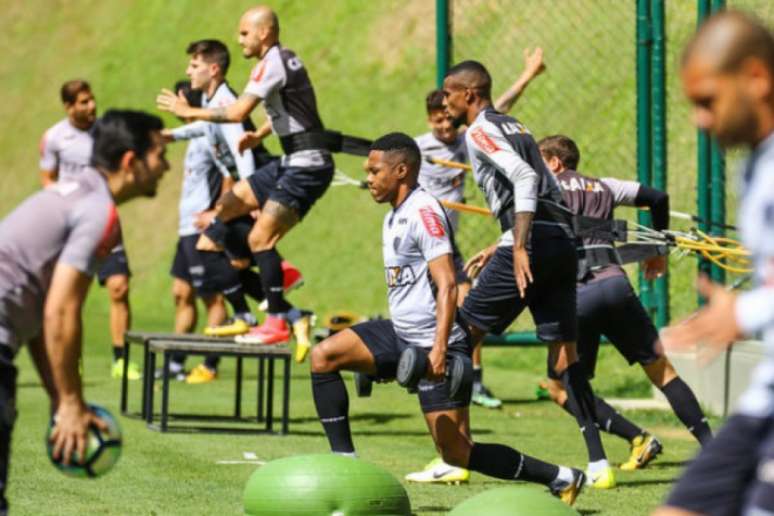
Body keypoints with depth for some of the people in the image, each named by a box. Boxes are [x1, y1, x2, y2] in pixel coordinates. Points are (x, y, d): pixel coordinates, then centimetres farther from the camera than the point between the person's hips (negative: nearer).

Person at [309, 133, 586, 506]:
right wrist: (393, 356, 26)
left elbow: (447, 285, -22)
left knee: (458, 453, -8)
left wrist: (438, 349, -30)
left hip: (432, 345, -9)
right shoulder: (394, 217, 15)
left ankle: (560, 478, 1)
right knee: (323, 356, -4)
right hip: (401, 334, 9)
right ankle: (344, 462, -2)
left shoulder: (423, 212, -15)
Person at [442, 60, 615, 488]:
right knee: (564, 353, 7)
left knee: (464, 335, 2)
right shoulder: (514, 127, 25)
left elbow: (524, 179, -18)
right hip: (563, 241, 8)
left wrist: (519, 248, -25)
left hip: (534, 244, -8)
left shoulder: (479, 132, -2)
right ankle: (598, 463, -1)